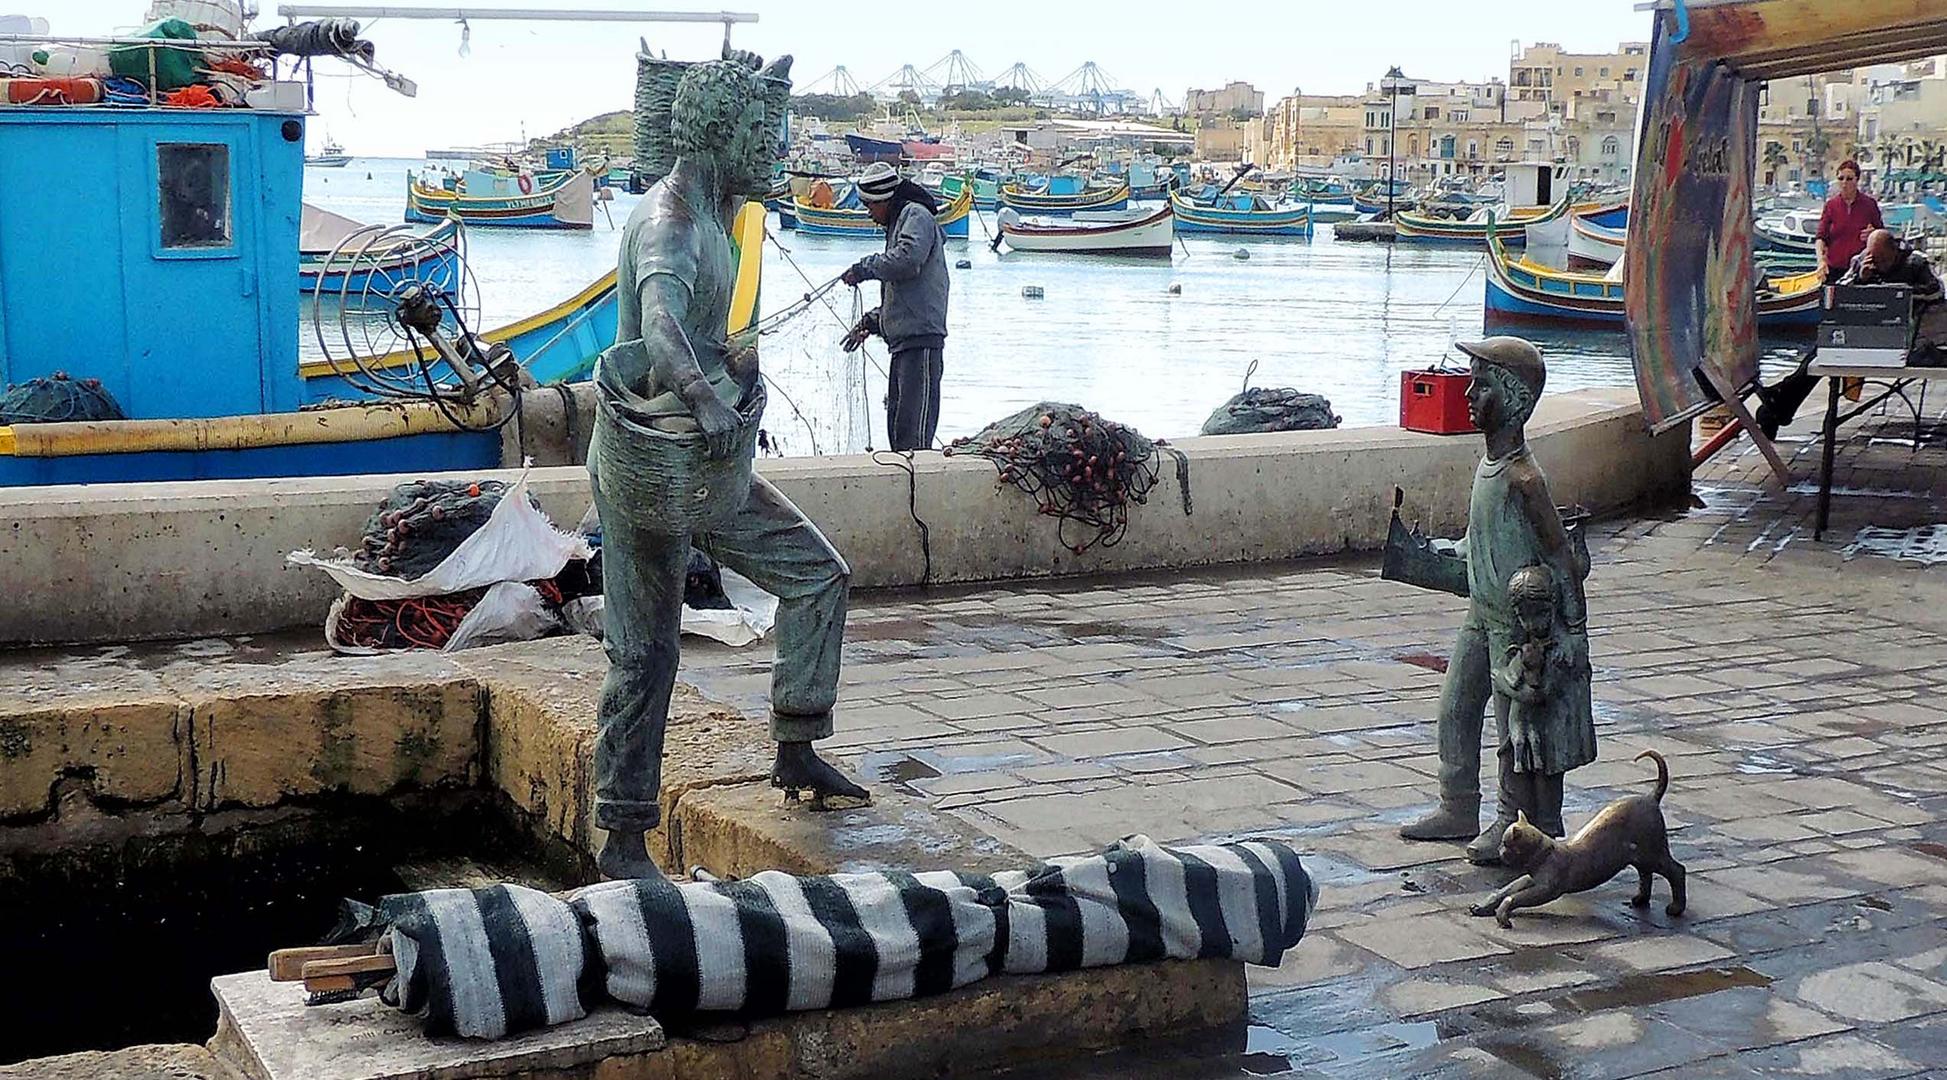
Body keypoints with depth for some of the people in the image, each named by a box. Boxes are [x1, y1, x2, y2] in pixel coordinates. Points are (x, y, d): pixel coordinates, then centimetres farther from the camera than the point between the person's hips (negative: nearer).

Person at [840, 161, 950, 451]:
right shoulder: (898, 222, 27)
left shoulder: (916, 215, -2)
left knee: (913, 429, -15)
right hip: (903, 341, 11)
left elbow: (908, 259, -22)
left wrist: (864, 268, -11)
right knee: (897, 426, 11)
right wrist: (871, 322, 21)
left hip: (920, 339, -11)